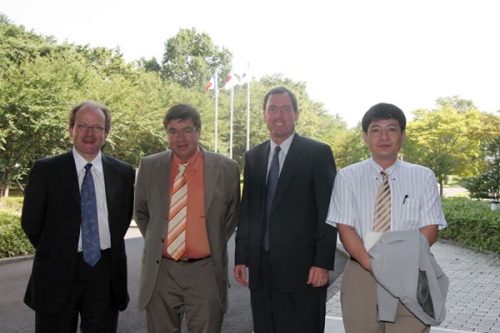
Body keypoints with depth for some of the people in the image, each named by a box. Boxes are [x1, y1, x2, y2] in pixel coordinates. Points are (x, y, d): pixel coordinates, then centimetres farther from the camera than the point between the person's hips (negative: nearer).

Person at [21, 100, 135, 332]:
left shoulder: (123, 172, 3)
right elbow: (31, 222, 1)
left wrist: (109, 251, 8)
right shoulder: (45, 170, -3)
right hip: (57, 273, -1)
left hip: (106, 272, 2)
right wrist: (54, 251, 5)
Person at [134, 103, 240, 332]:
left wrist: (215, 246, 8)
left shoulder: (226, 168, -5)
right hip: (161, 271, 2)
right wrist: (156, 244, 11)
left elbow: (232, 216, 9)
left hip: (205, 271, -2)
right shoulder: (149, 167, 0)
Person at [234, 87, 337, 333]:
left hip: (301, 267, -4)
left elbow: (329, 212, -6)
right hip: (260, 268, 4)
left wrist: (323, 262, -11)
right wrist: (241, 257, 8)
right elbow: (246, 210, 12)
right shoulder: (253, 156, 11)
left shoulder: (318, 153, -3)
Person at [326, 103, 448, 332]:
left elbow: (430, 229, 0)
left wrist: (401, 263, -17)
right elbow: (345, 229, -3)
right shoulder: (347, 177, 2)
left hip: (410, 277, 0)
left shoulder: (423, 177, 4)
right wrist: (371, 265, -18)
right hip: (362, 274, 0)